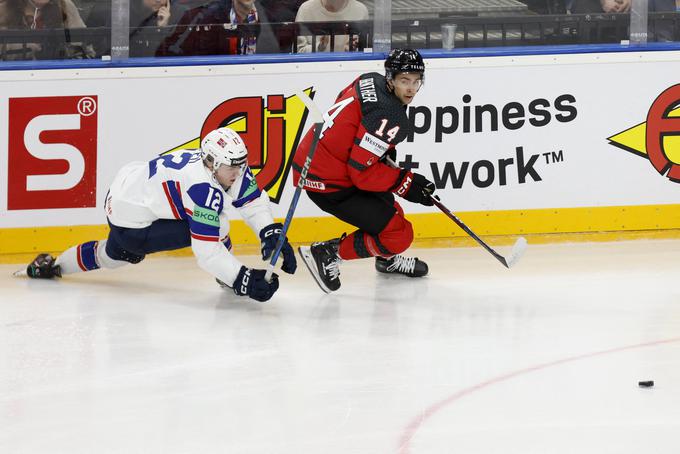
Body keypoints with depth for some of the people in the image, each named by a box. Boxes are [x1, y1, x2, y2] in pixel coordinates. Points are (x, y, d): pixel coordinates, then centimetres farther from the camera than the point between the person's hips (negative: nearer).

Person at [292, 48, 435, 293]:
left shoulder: (371, 81, 4)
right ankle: (326, 254, -2)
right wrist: (406, 183, -14)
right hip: (326, 184, -10)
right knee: (399, 234, -7)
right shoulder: (388, 116, -24)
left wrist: (385, 153, 20)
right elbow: (362, 172, -25)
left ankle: (387, 259, 45)